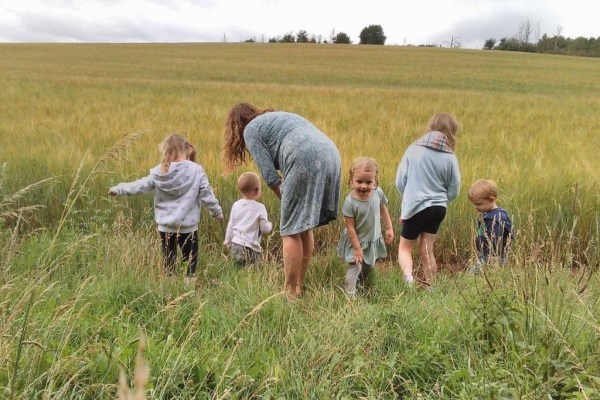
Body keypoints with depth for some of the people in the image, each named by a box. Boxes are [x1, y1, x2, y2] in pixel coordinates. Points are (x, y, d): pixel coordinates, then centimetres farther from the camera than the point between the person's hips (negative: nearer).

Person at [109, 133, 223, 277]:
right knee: (191, 260, 8)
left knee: (169, 260, 14)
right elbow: (206, 195, -7)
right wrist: (218, 212, 6)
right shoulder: (197, 170, -9)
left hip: (165, 226, 2)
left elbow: (141, 186, 1)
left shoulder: (160, 172, -5)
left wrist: (118, 189, 14)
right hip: (188, 226, -2)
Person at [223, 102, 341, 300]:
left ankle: (291, 293, 5)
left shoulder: (250, 130, 13)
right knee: (304, 227, 16)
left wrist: (286, 200, 15)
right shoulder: (278, 117, 35)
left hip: (306, 160, -8)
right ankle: (299, 285, 24)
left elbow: (270, 176, 3)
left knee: (291, 231, 1)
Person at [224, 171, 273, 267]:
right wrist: (270, 225, 15)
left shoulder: (236, 205, 6)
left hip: (235, 246, 6)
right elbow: (265, 229, -7)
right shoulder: (259, 207, -9)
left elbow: (230, 225, 14)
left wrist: (228, 241, 27)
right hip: (249, 248, -6)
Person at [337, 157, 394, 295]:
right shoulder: (350, 202, -29)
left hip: (374, 239, 5)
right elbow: (350, 228, -23)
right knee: (355, 267, -6)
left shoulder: (378, 193, -17)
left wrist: (389, 228, 6)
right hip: (356, 240, -5)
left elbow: (383, 209, 4)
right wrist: (357, 248, -21)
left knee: (368, 266, 22)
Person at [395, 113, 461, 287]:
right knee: (427, 251, 13)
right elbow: (453, 191, 2)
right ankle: (429, 287, 18)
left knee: (405, 248, 10)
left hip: (416, 207, -2)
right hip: (438, 208, 2)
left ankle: (408, 277, -14)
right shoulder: (450, 157, -4)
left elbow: (400, 181, -4)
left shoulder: (413, 149, -6)